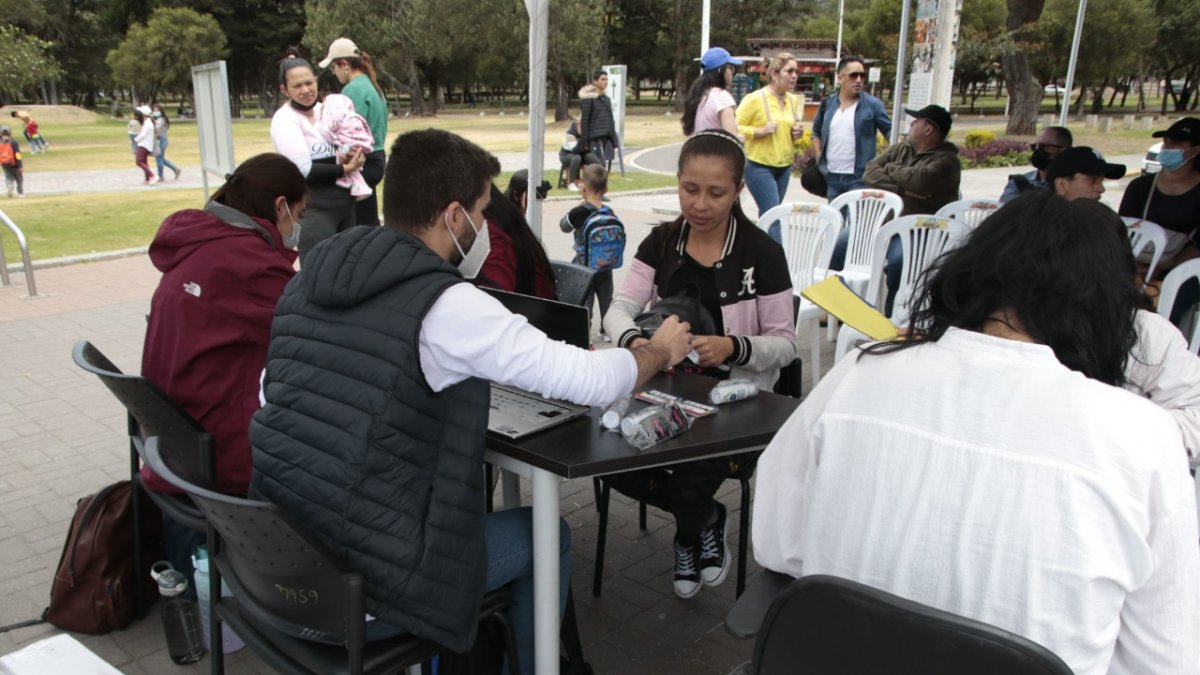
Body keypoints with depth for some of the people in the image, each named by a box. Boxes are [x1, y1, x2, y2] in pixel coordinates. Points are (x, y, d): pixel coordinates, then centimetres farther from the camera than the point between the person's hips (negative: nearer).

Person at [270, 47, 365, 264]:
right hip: (314, 208, -7)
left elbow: (347, 142, 17)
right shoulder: (284, 120, -10)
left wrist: (350, 156, -7)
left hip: (344, 202, 7)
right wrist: (345, 168, -14)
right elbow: (304, 170, -19)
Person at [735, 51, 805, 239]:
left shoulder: (794, 100, 9)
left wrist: (798, 133, 0)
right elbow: (734, 128, -9)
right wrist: (760, 131, -21)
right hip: (759, 167, -6)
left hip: (784, 167, 7)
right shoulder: (755, 99, -10)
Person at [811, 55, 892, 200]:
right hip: (831, 176, 4)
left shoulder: (873, 105, -3)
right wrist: (819, 161, 9)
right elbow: (816, 133, 19)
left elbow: (890, 133, -1)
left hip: (859, 178, -4)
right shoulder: (827, 104, 7)